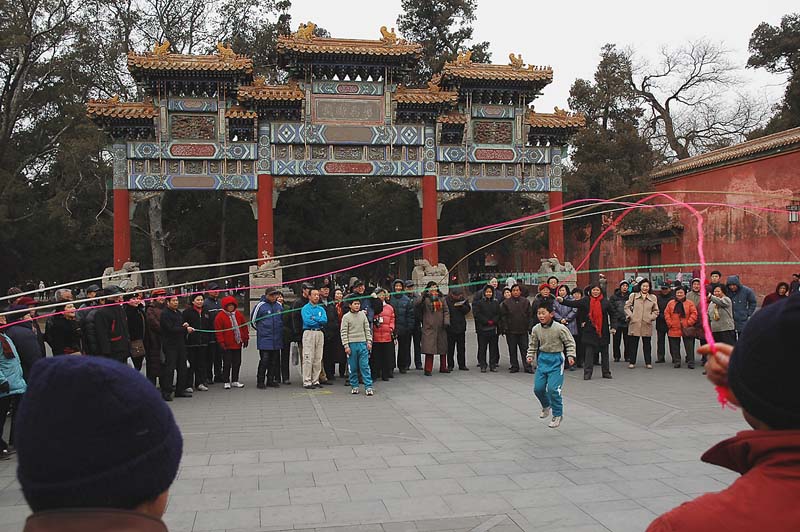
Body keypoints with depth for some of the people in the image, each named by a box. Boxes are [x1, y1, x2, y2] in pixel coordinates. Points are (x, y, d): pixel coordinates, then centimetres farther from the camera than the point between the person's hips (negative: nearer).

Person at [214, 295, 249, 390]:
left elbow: (244, 327, 12)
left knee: (237, 363, 10)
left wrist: (245, 339, 10)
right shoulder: (220, 316, -7)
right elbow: (218, 331, -9)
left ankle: (235, 381, 20)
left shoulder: (238, 314, 7)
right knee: (227, 363, 1)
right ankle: (226, 382, 10)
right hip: (227, 345, -5)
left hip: (237, 344, 5)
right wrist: (221, 342, -12)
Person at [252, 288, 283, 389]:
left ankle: (271, 380, 18)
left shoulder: (279, 305, 9)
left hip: (277, 339, 5)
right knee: (264, 360, -8)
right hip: (264, 339, -5)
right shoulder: (260, 305, -6)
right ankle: (260, 381, 0)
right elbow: (253, 321, 3)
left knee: (274, 361, 8)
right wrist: (261, 330, 9)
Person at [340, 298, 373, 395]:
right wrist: (346, 346, -8)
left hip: (363, 343, 2)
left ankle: (368, 387, -2)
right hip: (351, 344, -2)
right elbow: (343, 332, -3)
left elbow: (367, 329, 12)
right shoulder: (346, 317, -1)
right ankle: (354, 386, 15)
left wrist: (369, 342, 4)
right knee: (353, 367, 4)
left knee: (365, 366, -2)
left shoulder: (363, 315, 8)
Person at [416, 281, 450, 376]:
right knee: (429, 348, -9)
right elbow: (416, 305, -18)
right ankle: (428, 370, -4)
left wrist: (446, 321, -1)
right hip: (429, 327, -5)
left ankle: (443, 367, 26)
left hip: (441, 327, 5)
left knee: (443, 347, 13)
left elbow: (446, 311, 12)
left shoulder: (441, 298, 12)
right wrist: (422, 296, -30)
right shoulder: (425, 298, -2)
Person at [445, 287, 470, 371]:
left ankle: (462, 365, 16)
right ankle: (450, 365, 14)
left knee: (461, 347, 9)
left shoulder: (462, 299, 4)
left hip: (461, 327, 4)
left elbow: (468, 309, 3)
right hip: (450, 327, -4)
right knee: (450, 348, 4)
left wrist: (462, 306, -13)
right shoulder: (446, 300, -10)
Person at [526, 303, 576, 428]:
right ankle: (546, 406, 37)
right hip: (542, 359, 5)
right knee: (538, 388, 5)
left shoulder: (560, 328, -15)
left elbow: (570, 342, -7)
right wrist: (530, 356, 1)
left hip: (556, 359, -5)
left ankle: (557, 415, 8)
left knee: (553, 389, -12)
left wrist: (570, 356, -17)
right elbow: (533, 344, 12)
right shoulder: (536, 329, -2)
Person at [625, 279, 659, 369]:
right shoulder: (633, 296, 5)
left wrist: (652, 317, 0)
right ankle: (632, 362, 12)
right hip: (634, 324, -1)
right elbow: (627, 307, 7)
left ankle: (648, 362, 16)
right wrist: (630, 315, -4)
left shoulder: (653, 298, 9)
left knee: (647, 344, 7)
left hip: (647, 324, 1)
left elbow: (656, 310, 15)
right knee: (633, 344, 3)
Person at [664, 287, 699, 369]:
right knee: (675, 347, 8)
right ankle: (676, 362, 17)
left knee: (689, 347, 1)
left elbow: (694, 314, -4)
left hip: (686, 329, -2)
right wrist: (670, 323, -3)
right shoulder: (671, 303, 7)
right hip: (674, 329, 2)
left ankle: (690, 362, 7)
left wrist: (689, 323, -11)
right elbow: (666, 314, 6)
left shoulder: (689, 303, 0)